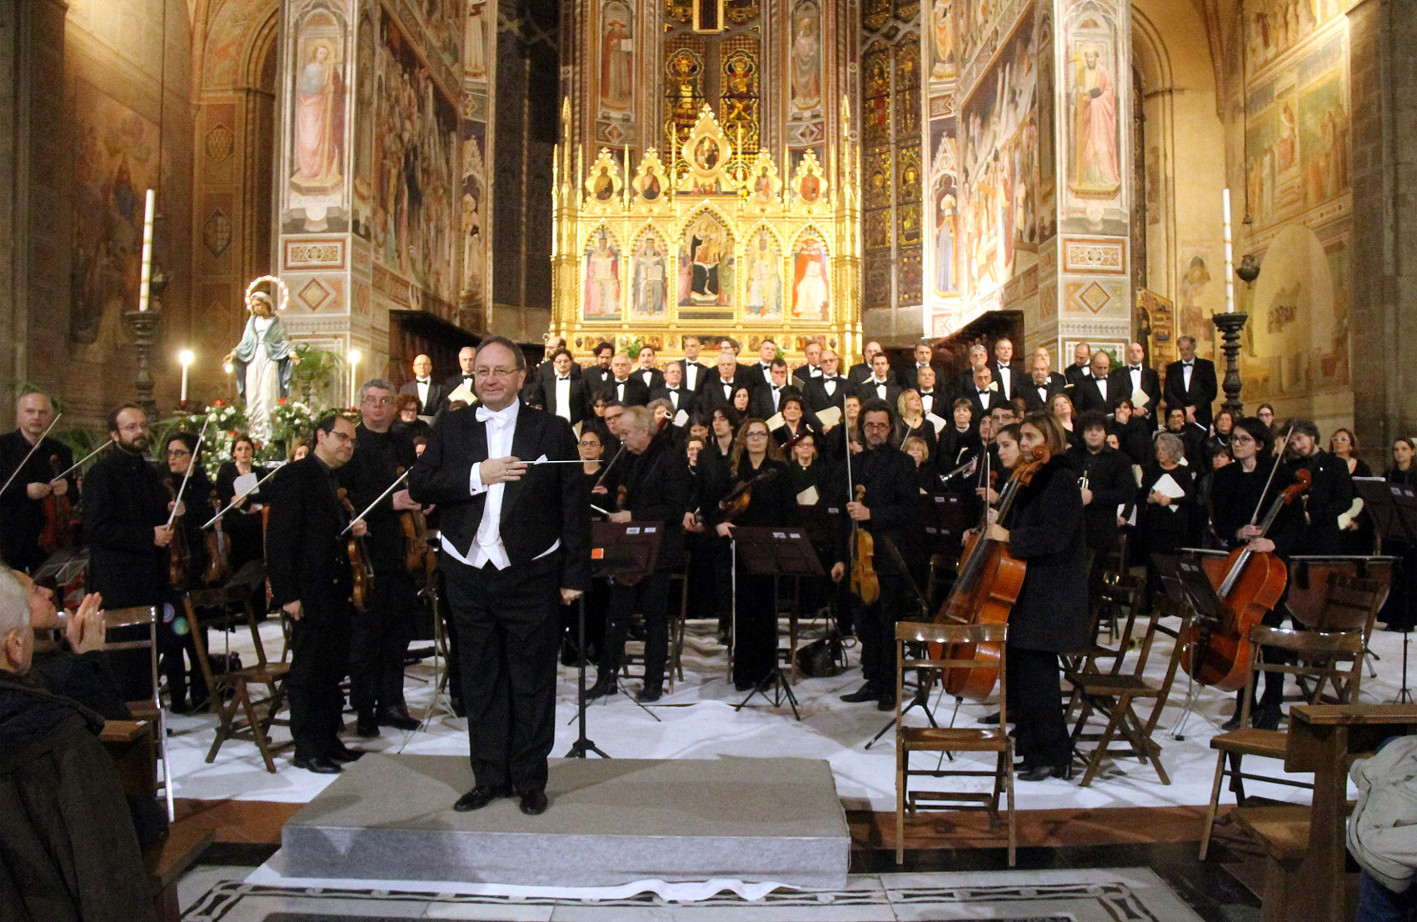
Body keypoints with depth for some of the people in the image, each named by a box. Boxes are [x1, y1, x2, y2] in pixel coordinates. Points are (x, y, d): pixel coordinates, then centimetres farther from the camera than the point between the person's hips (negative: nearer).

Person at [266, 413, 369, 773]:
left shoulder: (337, 479, 15)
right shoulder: (294, 476, -10)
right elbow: (279, 540, -14)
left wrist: (352, 529, 4)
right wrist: (288, 594, -18)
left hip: (336, 591, 8)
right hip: (309, 592, -8)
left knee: (333, 669, 12)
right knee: (308, 671, 1)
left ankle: (329, 740, 22)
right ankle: (307, 749, 10)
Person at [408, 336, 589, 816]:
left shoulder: (554, 430, -1)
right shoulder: (451, 428, 7)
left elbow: (574, 507, -2)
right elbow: (419, 485, -3)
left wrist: (575, 575, -5)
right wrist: (476, 475, -17)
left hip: (530, 577, -2)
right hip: (468, 577, 3)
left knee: (532, 682, 7)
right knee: (481, 682, 13)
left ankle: (530, 780, 22)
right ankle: (489, 777, 27)